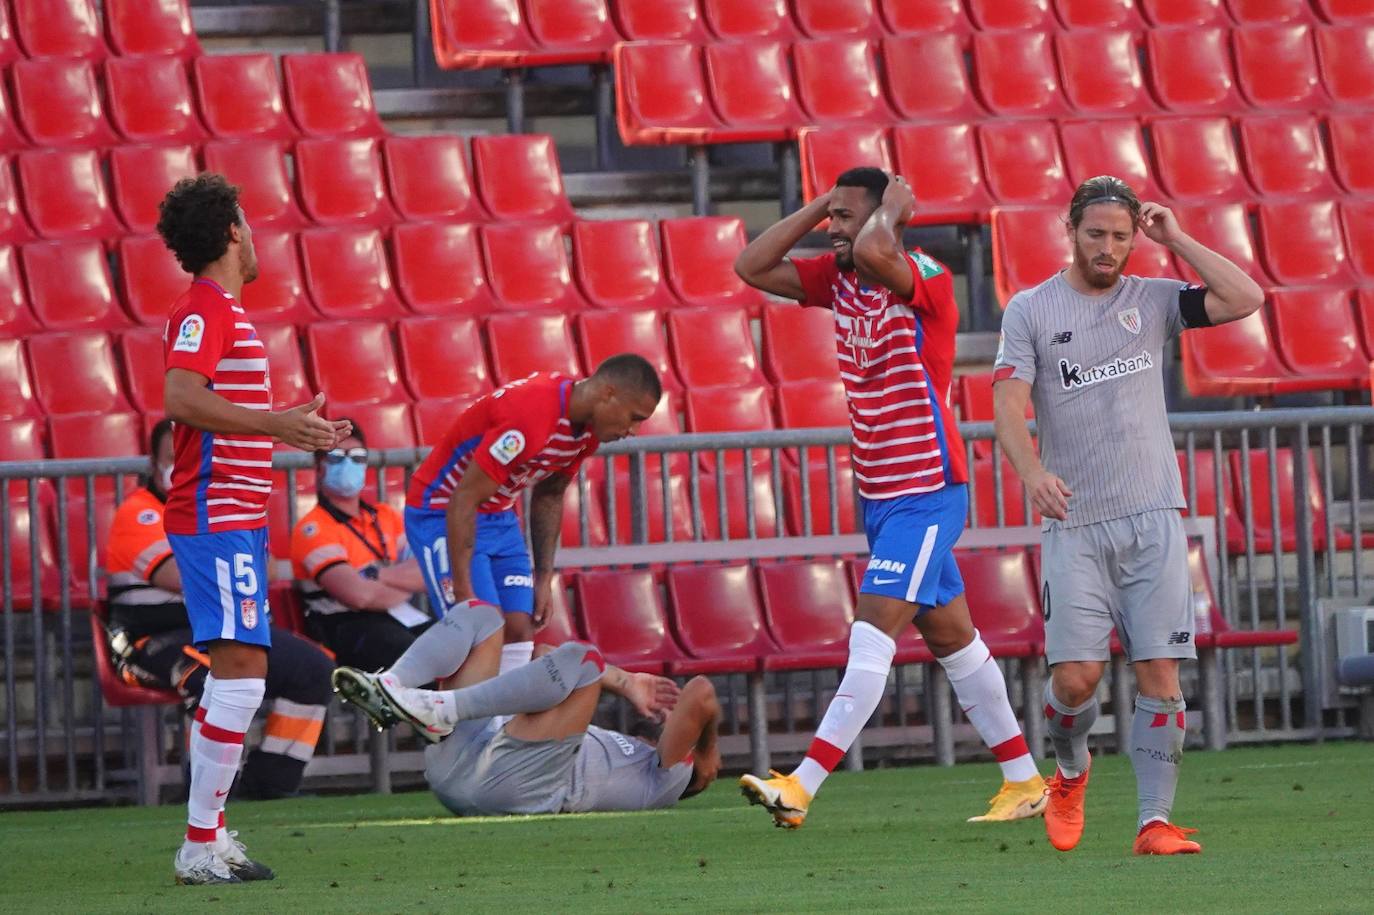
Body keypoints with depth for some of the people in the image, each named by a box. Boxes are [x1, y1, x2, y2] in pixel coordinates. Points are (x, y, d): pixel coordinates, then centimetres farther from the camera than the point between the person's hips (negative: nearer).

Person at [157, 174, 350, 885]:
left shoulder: (223, 311, 19)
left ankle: (209, 838, 17)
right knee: (243, 672, -14)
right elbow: (182, 400, -25)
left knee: (230, 674, 13)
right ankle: (200, 846, -15)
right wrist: (275, 424, -28)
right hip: (216, 520, -11)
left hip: (233, 521, 11)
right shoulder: (203, 310, -12)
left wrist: (293, 429, 27)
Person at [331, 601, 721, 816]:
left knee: (579, 658, -20)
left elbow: (700, 696, 3)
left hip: (514, 781, -8)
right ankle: (389, 689, -19)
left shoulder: (664, 779, 15)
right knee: (480, 614, 12)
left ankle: (440, 710, -31)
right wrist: (626, 684, 34)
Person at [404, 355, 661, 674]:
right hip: (443, 515, -9)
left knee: (521, 633, -3)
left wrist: (544, 577, 11)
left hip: (501, 518, 9)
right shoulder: (529, 418, -31)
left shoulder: (587, 428, -2)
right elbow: (464, 500, -29)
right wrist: (463, 592, -27)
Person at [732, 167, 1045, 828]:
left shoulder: (924, 278, -16)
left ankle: (801, 786, -21)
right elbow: (751, 268, 7)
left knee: (872, 635, -14)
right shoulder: (839, 278, 7)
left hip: (927, 494, -9)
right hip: (878, 495, 9)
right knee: (950, 637, 13)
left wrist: (891, 211, -17)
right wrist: (820, 204, 1)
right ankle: (1023, 780, 20)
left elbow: (873, 252, -38)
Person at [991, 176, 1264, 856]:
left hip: (1152, 519, 2)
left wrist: (1175, 239, 2)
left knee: (1158, 671, -6)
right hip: (1074, 524, -1)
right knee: (1076, 675, -8)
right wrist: (1031, 470, -25)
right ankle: (1070, 771, 23)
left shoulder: (1154, 300, 10)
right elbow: (1009, 404, -6)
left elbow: (1245, 299, -2)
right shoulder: (1030, 310, 4)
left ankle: (1155, 821, -3)